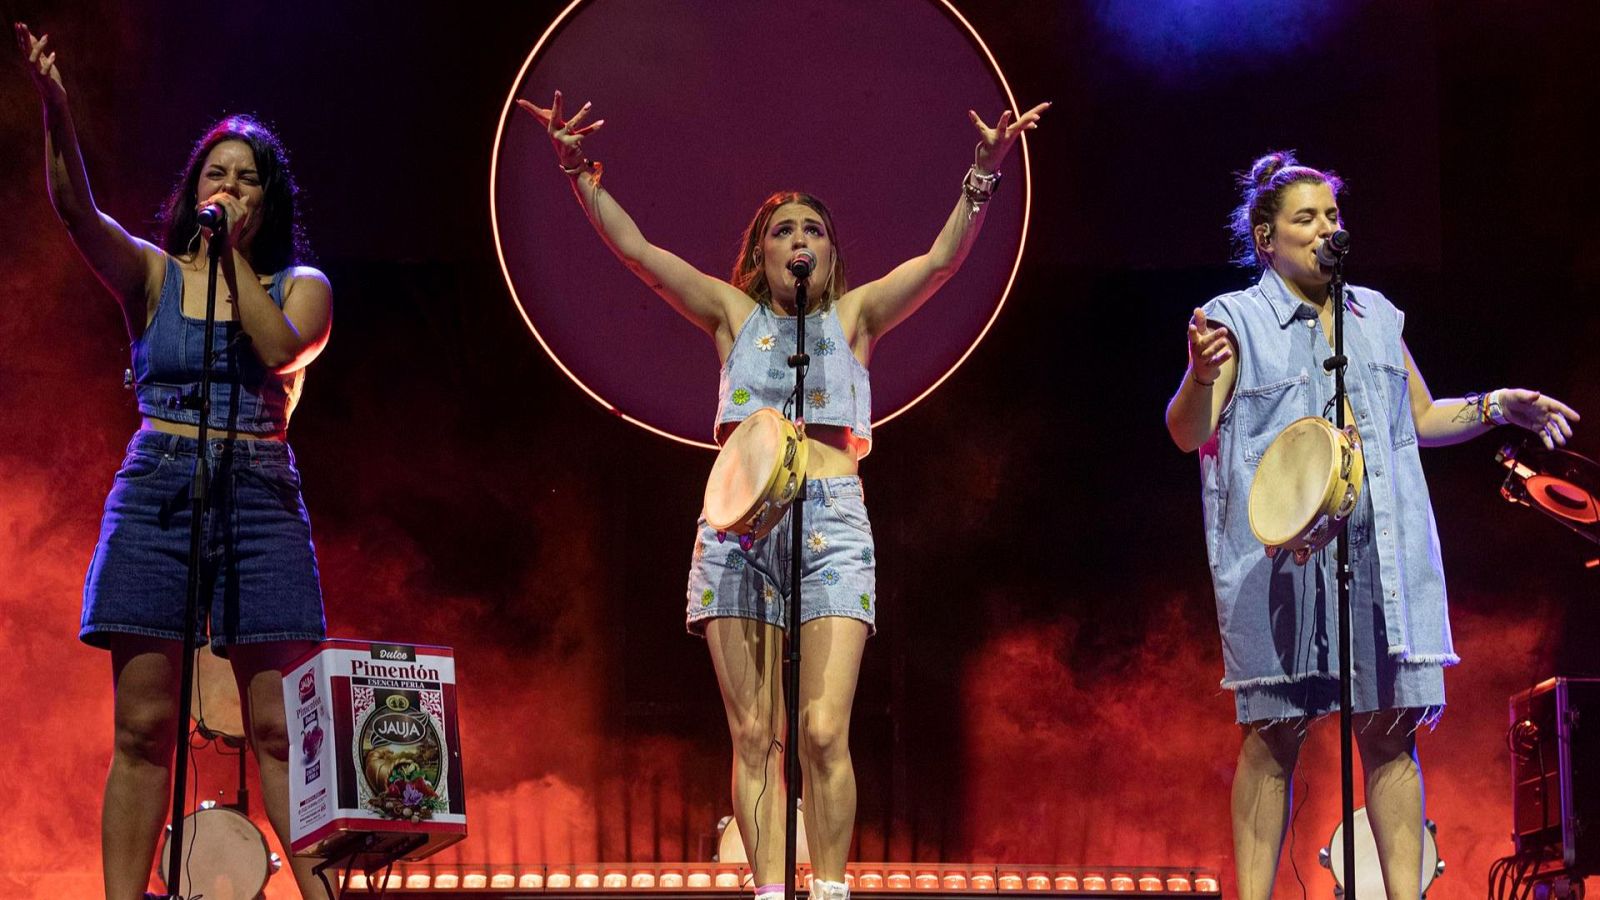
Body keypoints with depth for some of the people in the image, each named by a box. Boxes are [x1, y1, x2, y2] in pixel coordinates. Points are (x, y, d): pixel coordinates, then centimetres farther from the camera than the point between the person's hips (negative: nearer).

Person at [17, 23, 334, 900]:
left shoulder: (302, 287, 11)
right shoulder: (152, 274, 11)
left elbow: (279, 349, -11)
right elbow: (74, 206, -6)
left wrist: (234, 250, -5)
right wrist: (55, 107, -22)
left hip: (260, 499, -1)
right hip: (155, 497, 1)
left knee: (280, 727, -6)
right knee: (142, 727, -4)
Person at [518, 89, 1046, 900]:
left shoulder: (854, 315, 14)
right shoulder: (734, 313, 16)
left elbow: (943, 257, 4)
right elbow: (636, 250, 11)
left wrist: (982, 175, -8)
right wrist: (580, 173, 2)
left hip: (830, 523, -1)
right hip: (739, 521, 1)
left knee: (823, 732, -11)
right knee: (752, 735, -1)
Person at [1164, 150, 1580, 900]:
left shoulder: (1377, 316, 18)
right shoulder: (1236, 320, 3)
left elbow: (1422, 418, 27)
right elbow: (1190, 434, -6)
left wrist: (1496, 407, 11)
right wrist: (1201, 376, -26)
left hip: (1383, 549, 4)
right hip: (1283, 549, -4)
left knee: (1390, 726, -1)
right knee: (1275, 731, -5)